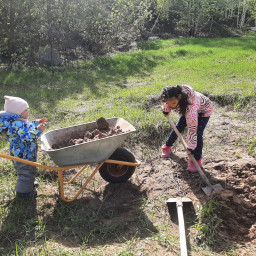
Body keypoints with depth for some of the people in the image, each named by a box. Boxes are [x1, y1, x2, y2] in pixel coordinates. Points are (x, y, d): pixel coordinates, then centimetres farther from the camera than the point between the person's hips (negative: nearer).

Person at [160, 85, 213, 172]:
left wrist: (191, 147, -39)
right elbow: (168, 103, -3)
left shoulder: (191, 105, -49)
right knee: (178, 128, 9)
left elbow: (192, 128, -44)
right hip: (186, 109, 6)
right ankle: (167, 146, 33)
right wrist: (166, 110, 15)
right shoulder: (172, 97, -31)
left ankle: (197, 160, -1)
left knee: (197, 134, -17)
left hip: (203, 110, -6)